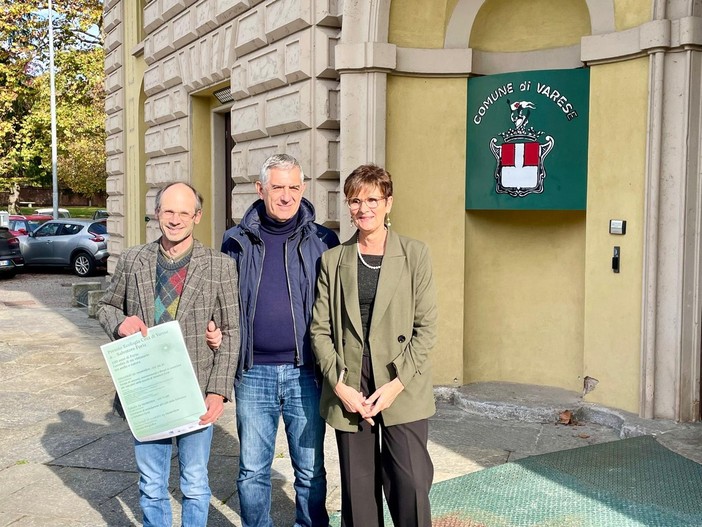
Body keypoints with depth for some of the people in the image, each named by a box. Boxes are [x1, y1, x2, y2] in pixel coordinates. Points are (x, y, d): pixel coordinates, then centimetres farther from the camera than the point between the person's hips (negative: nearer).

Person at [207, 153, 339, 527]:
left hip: (305, 373, -1)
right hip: (253, 373, 1)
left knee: (310, 470, 11)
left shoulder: (322, 242, 0)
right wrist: (213, 329, -6)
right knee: (252, 471, 12)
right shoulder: (237, 242, 4)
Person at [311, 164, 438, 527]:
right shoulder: (333, 260, 7)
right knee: (357, 493, 9)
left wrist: (398, 383, -11)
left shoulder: (415, 254, 2)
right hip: (348, 393, 2)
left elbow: (426, 326, -2)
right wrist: (339, 384, -8)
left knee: (411, 488, -3)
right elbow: (320, 329, 4)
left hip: (403, 393, -2)